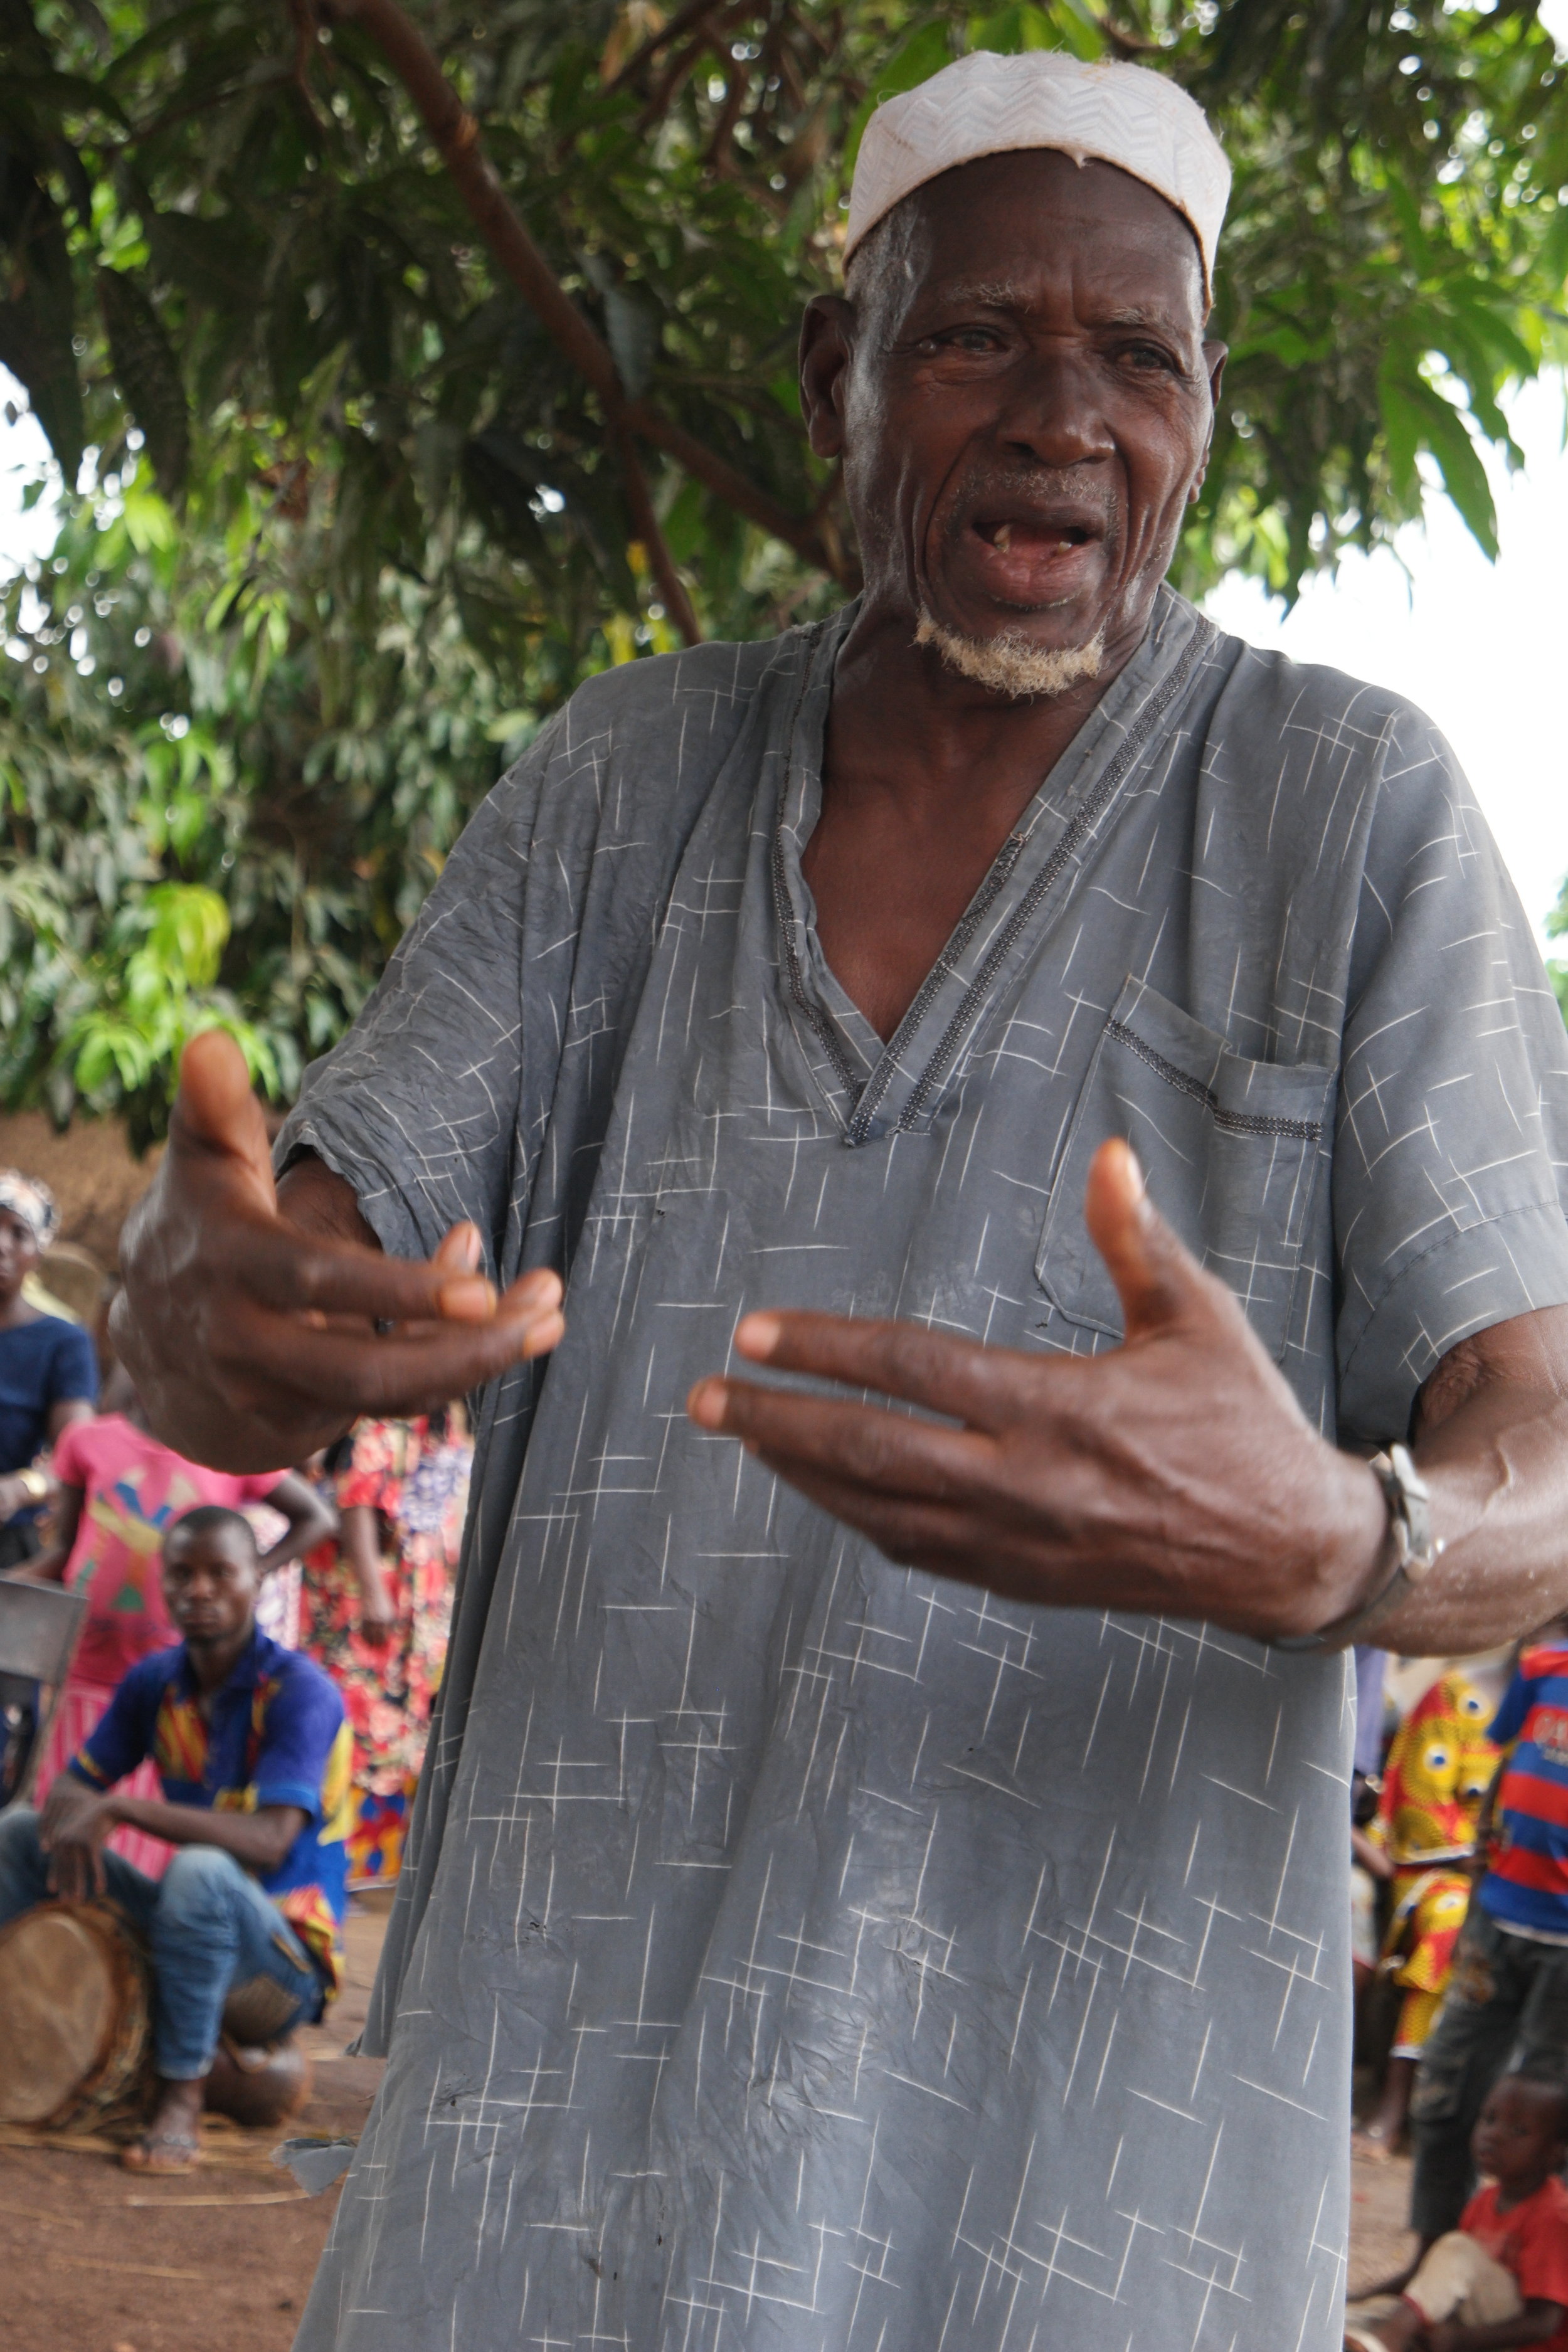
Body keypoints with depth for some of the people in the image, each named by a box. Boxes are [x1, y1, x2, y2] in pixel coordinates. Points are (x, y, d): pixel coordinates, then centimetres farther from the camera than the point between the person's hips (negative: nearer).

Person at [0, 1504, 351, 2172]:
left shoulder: (299, 1691, -17)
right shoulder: (155, 1683, 3)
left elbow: (271, 1840, -30)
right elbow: (71, 1787, 8)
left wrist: (122, 1808, -33)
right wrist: (72, 1819, -18)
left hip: (286, 1970, -7)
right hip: (191, 1927, 7)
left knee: (201, 1872, -38)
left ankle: (182, 2096, -23)